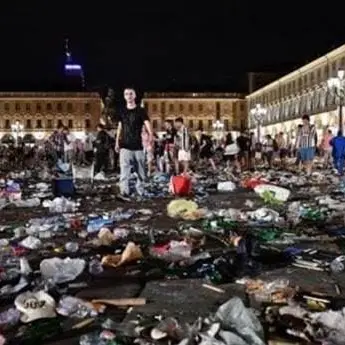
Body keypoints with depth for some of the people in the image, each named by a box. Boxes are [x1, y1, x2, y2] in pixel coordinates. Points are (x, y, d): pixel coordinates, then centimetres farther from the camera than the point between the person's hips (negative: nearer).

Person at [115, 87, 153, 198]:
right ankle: (124, 192, -16)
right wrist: (117, 142, 9)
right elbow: (120, 128, 15)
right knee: (124, 171, -11)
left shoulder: (141, 111, 2)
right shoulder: (122, 112, 9)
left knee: (140, 171, 7)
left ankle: (140, 192, 20)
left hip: (138, 146, 0)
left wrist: (151, 135, -29)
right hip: (125, 146, 1)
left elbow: (147, 124, -9)